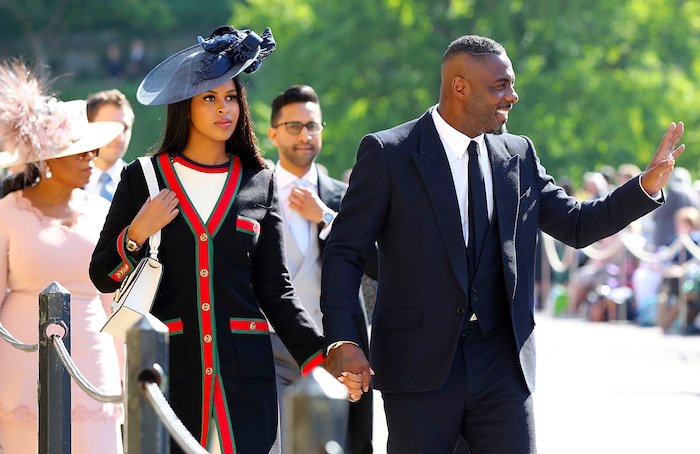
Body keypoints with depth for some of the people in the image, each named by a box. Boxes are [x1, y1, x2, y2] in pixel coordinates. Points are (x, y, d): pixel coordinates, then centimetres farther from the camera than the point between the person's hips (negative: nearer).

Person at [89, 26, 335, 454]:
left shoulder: (259, 184, 10)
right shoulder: (142, 178, 6)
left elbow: (275, 289, 7)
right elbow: (102, 276, 8)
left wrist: (321, 355, -5)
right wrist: (136, 235, -10)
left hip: (245, 370, 1)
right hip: (168, 369, -1)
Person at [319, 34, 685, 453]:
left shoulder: (519, 156, 10)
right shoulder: (387, 153, -3)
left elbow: (576, 225, 14)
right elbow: (345, 251, -5)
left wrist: (648, 185, 0)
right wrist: (342, 339, -17)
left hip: (503, 362, 4)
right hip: (420, 364, -3)